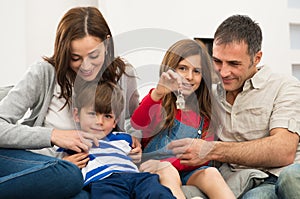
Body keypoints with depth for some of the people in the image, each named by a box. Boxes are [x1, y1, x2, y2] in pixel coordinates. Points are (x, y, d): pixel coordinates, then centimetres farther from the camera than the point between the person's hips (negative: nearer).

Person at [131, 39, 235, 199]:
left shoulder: (204, 113, 11)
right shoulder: (157, 100, 2)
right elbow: (137, 125, -20)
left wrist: (168, 163, -14)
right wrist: (158, 93, -37)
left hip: (186, 172, 3)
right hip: (153, 171, -2)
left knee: (211, 173, -26)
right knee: (168, 174, -33)